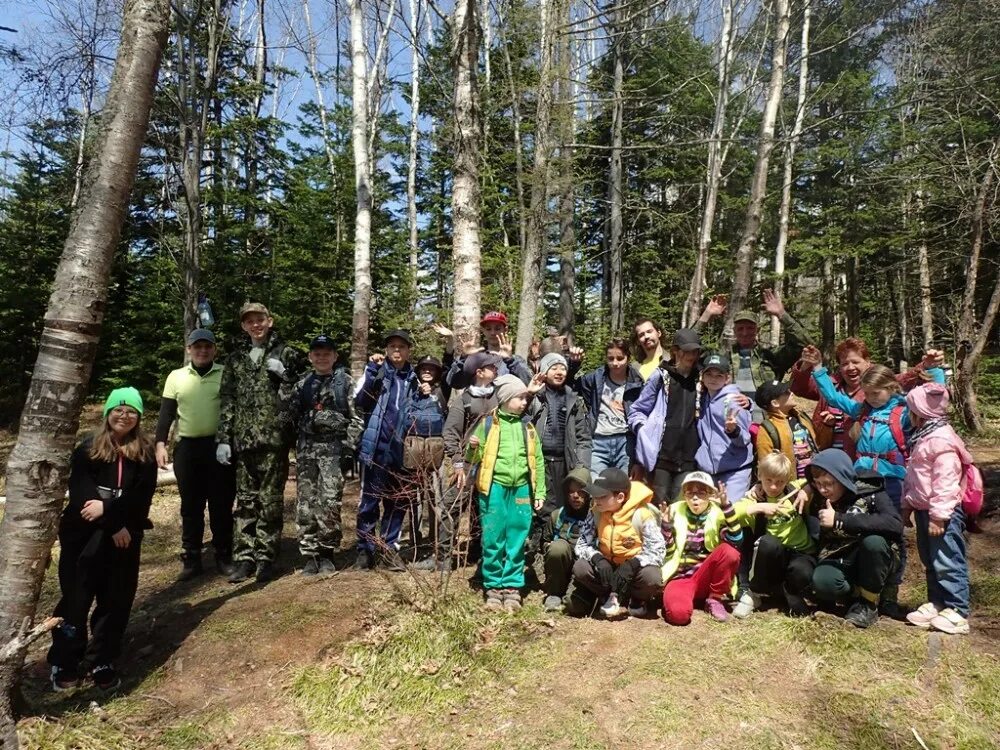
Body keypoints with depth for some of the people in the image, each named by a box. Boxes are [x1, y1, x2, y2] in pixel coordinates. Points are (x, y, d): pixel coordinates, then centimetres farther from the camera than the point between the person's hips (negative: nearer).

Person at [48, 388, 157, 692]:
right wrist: (113, 526, -16)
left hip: (125, 535, 1)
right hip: (83, 534, -1)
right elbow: (80, 492, -9)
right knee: (76, 598, 3)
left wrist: (107, 508, -22)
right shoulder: (88, 448, -1)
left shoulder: (145, 454, 2)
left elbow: (143, 496, -6)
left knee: (116, 600, 5)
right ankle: (65, 662, 19)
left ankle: (102, 662, 19)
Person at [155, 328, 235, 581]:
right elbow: (166, 413, 7)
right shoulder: (176, 377, 8)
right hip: (187, 447, 2)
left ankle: (224, 557, 15)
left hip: (219, 446, -2)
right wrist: (161, 444, -3)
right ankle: (191, 559, 17)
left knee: (221, 505, 4)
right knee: (191, 506, 8)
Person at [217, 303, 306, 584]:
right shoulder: (235, 359, 14)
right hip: (243, 440, 3)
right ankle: (244, 558, 16)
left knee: (270, 501, 1)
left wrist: (284, 375, -14)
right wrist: (223, 439, 6)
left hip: (274, 438, -3)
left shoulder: (286, 353, 4)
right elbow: (226, 401, 12)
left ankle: (266, 558, 11)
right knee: (245, 500, 8)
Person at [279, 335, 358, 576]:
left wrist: (349, 444, -8)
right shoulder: (303, 384, 14)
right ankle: (309, 555, 10)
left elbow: (355, 416, 1)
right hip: (306, 446, 3)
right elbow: (288, 415, 8)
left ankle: (326, 553, 6)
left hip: (333, 446, -3)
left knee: (330, 501, -9)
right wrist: (286, 390, -7)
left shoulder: (345, 381, 5)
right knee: (305, 502, 1)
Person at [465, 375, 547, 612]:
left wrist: (540, 492, 8)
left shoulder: (528, 427, 10)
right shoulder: (488, 423, 1)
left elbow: (538, 461, 12)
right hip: (494, 488, -2)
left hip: (521, 489, 2)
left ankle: (512, 588, 16)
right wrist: (473, 448, -17)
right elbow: (476, 459, 5)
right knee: (493, 541, 3)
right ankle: (493, 588, 15)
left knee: (516, 542, 6)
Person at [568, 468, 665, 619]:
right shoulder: (596, 513, -8)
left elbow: (656, 551, -20)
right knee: (580, 568, -25)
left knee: (652, 578, -34)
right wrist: (597, 559, -28)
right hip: (607, 565, 3)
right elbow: (582, 544, -8)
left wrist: (632, 564, -35)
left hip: (634, 568, -2)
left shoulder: (642, 515, -20)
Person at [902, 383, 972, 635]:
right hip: (924, 510, 10)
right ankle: (936, 603, 26)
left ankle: (957, 611, 5)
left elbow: (945, 482, -24)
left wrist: (938, 515, -24)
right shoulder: (922, 437, 13)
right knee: (930, 561, 16)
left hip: (942, 513, -10)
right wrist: (907, 505, 20)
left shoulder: (942, 440, -20)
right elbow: (912, 476, 20)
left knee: (948, 562, -3)